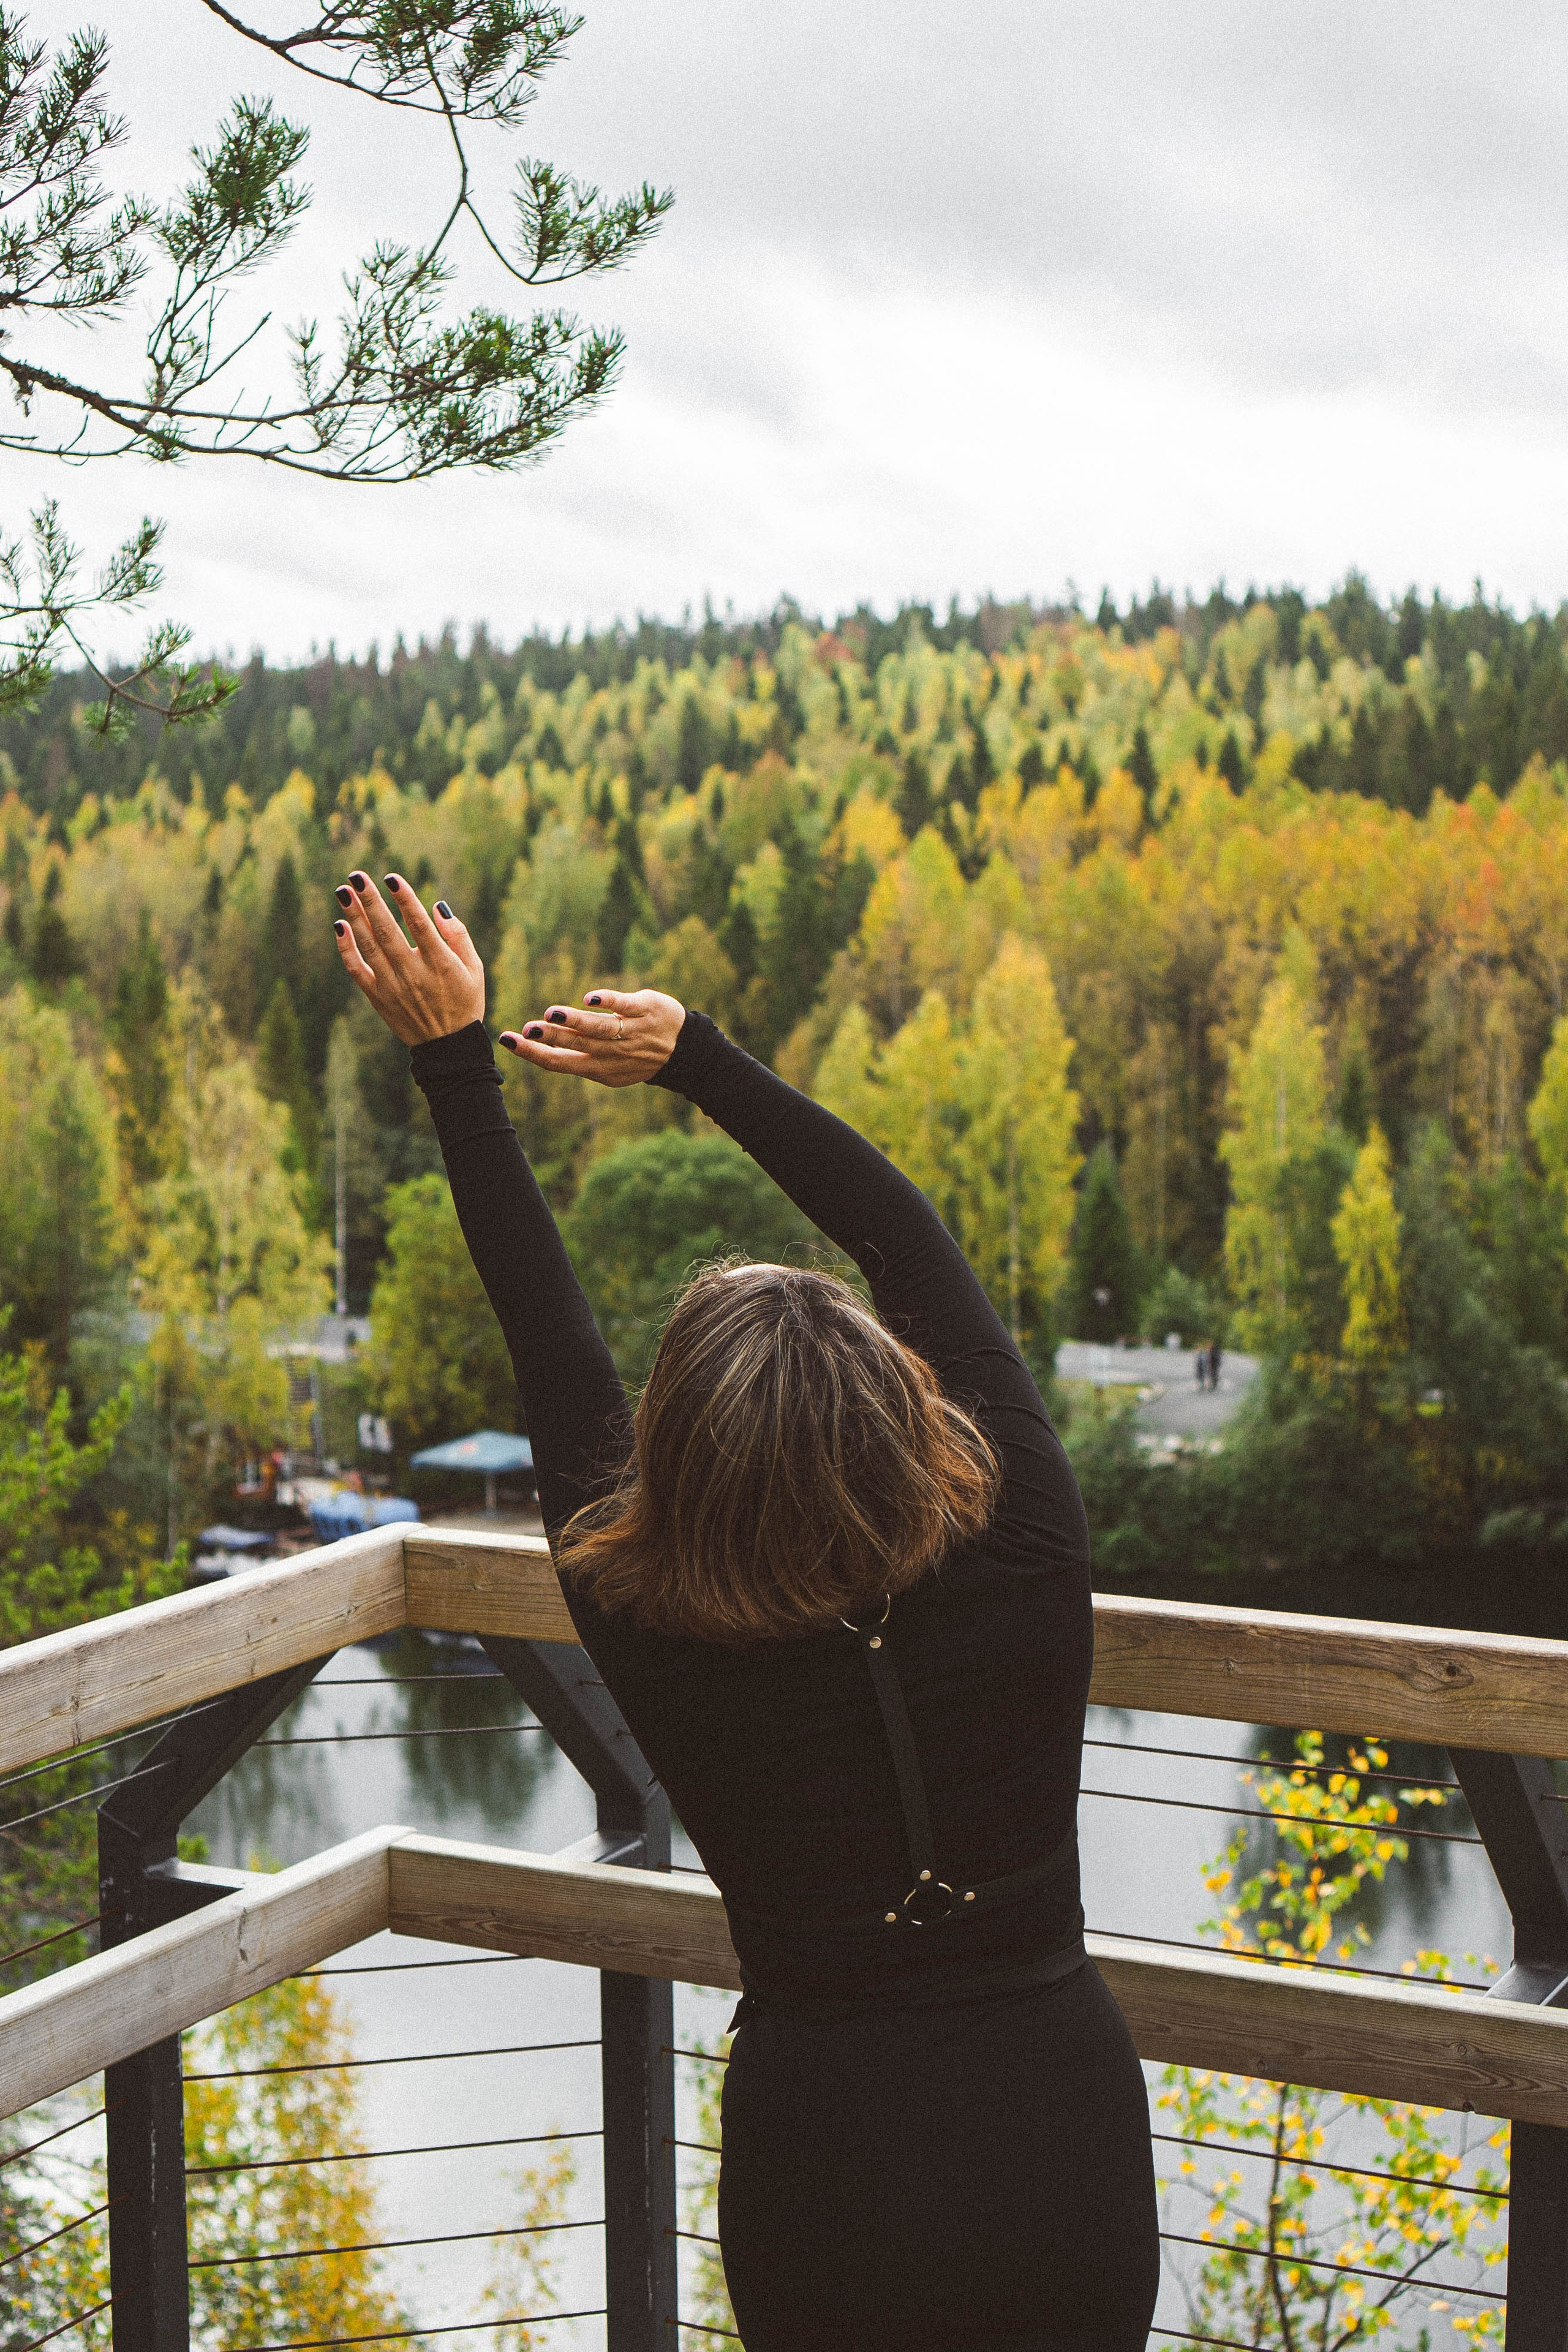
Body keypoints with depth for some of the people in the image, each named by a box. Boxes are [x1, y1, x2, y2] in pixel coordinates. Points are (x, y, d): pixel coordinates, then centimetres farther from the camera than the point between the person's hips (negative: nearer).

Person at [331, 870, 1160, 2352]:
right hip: (1071, 2158, 1)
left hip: (832, 2180, -1)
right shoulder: (1026, 1576, -19)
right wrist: (698, 1057, -5)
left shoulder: (658, 1651, -20)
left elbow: (552, 1355, -9)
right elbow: (915, 1241, -9)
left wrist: (455, 1066, -2)